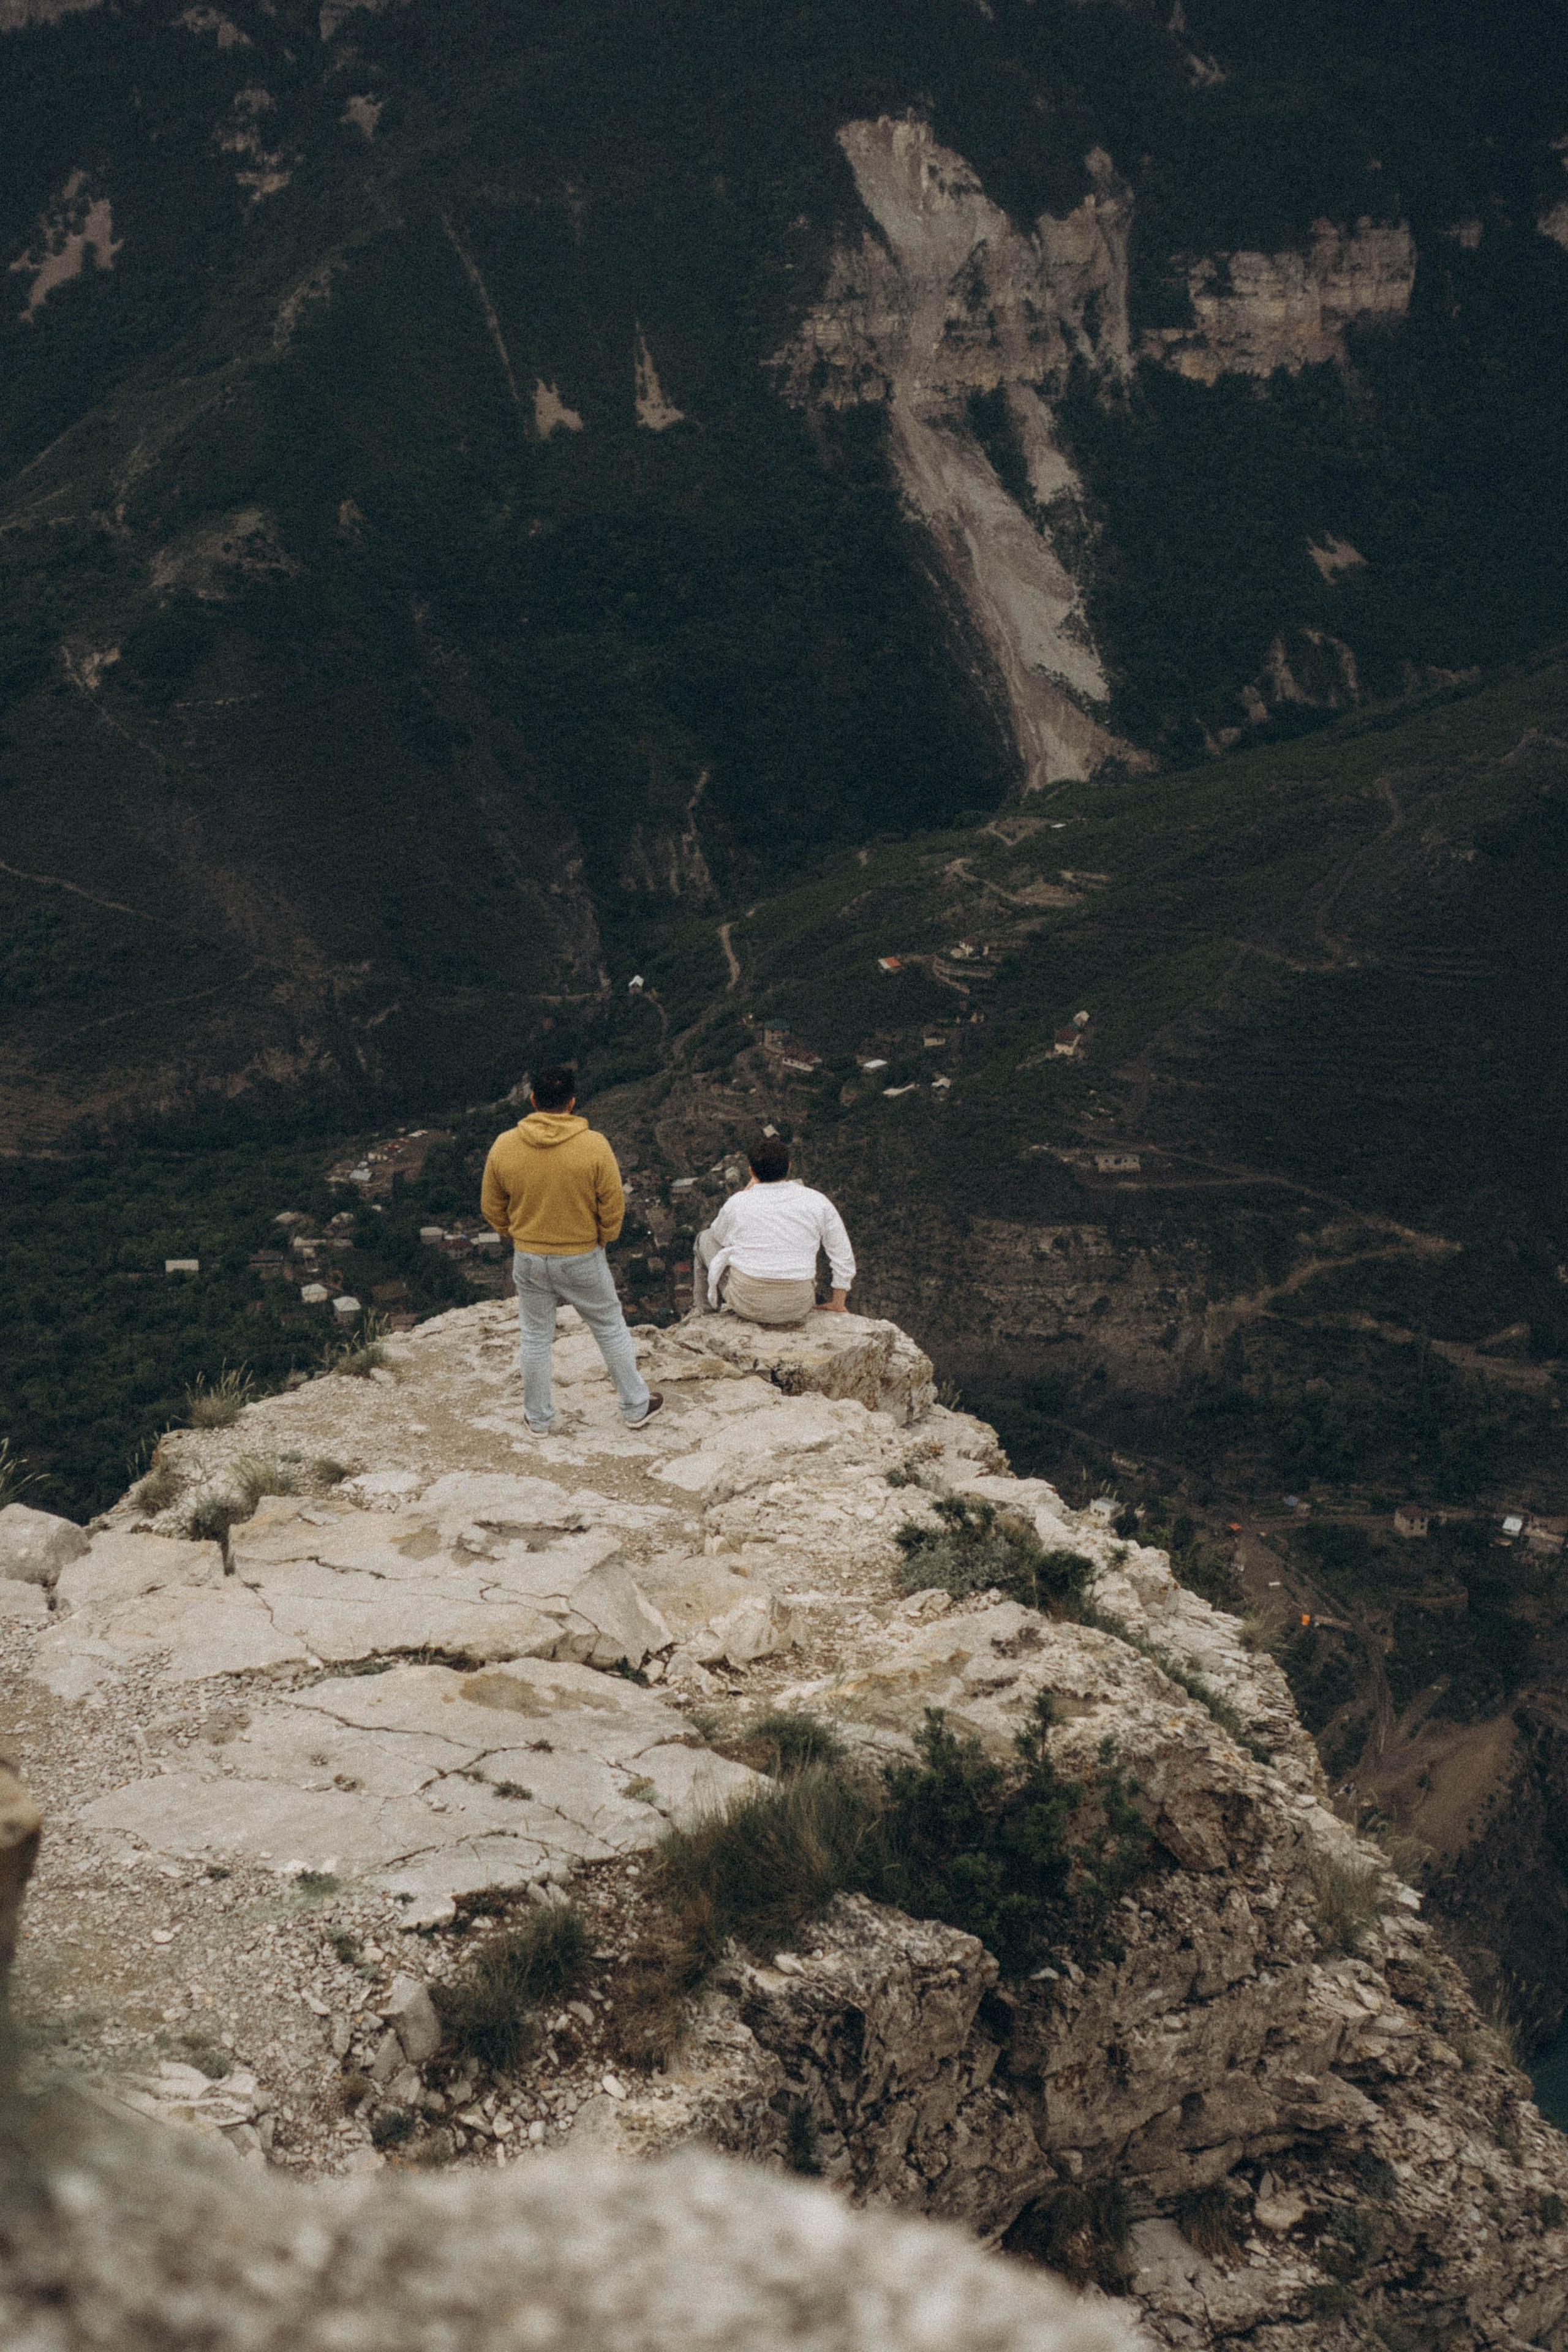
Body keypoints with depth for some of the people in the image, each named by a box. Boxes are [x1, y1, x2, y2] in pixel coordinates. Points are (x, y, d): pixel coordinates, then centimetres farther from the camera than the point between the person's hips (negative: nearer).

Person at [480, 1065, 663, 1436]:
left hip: (528, 1259, 2)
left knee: (535, 1337, 17)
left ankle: (538, 1419, 29)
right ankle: (635, 1407, 28)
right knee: (611, 1329, 16)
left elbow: (492, 1207, 1)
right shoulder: (594, 1147, -18)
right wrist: (601, 1239, 8)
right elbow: (613, 1206, -11)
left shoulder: (504, 1147, -11)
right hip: (582, 1259, -2)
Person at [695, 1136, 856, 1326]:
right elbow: (843, 1256, 1)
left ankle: (703, 1309, 35)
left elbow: (719, 1236, 15)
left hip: (748, 1304, -2)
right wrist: (838, 1304, 15)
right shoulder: (817, 1202, -6)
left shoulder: (738, 1203, -8)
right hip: (797, 1308, 2)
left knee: (706, 1237, 23)